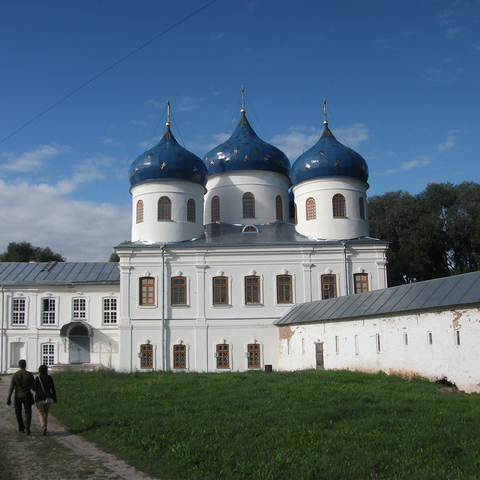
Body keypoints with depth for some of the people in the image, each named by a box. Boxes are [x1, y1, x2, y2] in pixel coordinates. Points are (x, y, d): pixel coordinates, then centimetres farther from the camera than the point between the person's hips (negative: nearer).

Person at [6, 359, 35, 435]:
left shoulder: (15, 375, -7)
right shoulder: (29, 374, -6)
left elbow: (11, 388, -9)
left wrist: (8, 399, -8)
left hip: (18, 397, 0)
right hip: (27, 396, 0)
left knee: (18, 413, 16)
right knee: (28, 412, 6)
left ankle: (21, 428, 23)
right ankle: (27, 424, -18)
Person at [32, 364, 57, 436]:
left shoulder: (38, 378, -9)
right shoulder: (49, 378, 0)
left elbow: (33, 388, -9)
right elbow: (53, 389, 0)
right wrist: (54, 398, 6)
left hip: (40, 398, -3)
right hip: (48, 398, 3)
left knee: (41, 414, 2)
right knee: (46, 413, 17)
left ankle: (43, 426, -19)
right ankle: (44, 428, 21)